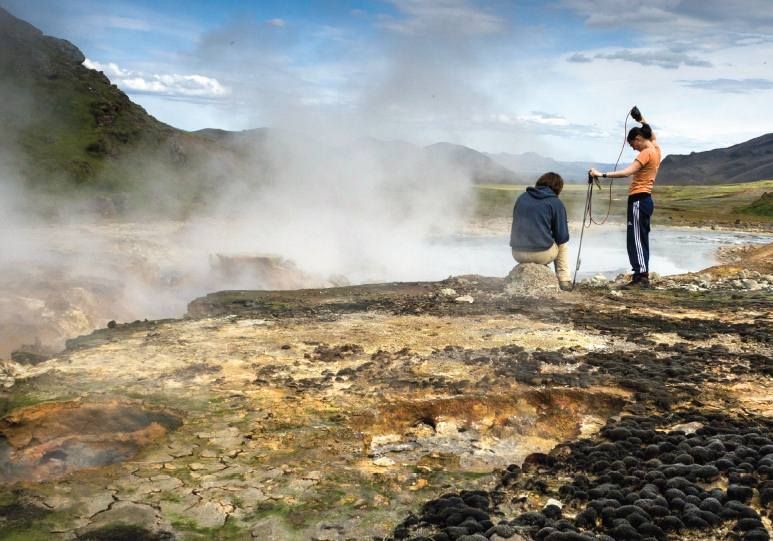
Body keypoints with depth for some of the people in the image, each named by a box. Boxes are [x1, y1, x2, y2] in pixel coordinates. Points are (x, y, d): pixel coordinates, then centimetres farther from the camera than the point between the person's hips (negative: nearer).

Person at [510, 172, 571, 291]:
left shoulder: (521, 198, 12)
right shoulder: (556, 203, -2)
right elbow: (562, 237, -3)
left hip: (517, 254, 4)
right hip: (542, 255, -4)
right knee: (563, 245, 28)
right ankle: (564, 281, 22)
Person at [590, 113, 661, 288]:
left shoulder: (646, 153, -14)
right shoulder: (655, 149, 13)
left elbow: (626, 172, -26)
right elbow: (653, 136, 40)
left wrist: (602, 174, -31)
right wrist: (642, 121, 34)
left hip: (638, 200, -10)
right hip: (645, 200, 10)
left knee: (635, 239, -11)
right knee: (641, 239, 10)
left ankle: (640, 277, -14)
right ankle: (643, 277, 11)